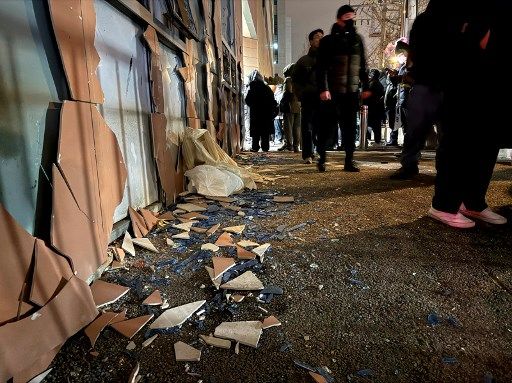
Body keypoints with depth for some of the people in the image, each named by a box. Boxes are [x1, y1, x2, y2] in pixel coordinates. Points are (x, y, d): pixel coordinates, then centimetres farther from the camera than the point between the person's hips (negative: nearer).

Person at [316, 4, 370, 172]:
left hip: (353, 92, 4)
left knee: (350, 127, 3)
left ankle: (349, 162, 8)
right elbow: (321, 67, -6)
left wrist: (365, 86, 11)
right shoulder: (328, 41, 1)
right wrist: (323, 89, -17)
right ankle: (322, 159, 12)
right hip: (333, 92, -4)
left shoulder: (357, 39, 14)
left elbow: (362, 65, 17)